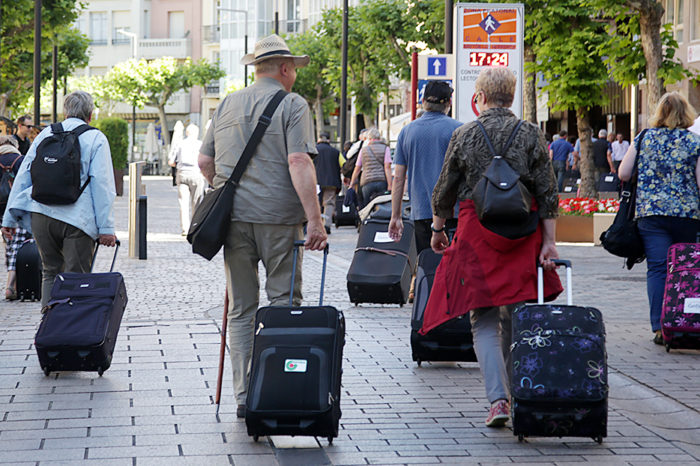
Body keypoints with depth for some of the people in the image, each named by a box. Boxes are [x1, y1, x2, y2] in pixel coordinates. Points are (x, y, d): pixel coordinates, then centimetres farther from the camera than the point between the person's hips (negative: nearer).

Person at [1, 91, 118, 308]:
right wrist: (105, 227, -6)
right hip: (77, 217, -4)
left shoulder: (45, 134, 13)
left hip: (41, 214, 4)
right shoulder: (95, 138, 2)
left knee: (50, 273, 15)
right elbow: (102, 184, -5)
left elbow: (23, 176, 12)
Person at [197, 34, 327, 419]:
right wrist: (314, 220, -17)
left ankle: (243, 397, 7)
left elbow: (205, 163, 16)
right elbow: (299, 163, -15)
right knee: (284, 304, 4)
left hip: (233, 217, 5)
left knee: (241, 311, 9)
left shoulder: (227, 106, 14)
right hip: (278, 218, -5)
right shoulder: (292, 105, -3)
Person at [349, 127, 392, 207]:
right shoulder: (385, 148, 6)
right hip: (382, 181, -1)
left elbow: (357, 169, 13)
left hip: (367, 183, 1)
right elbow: (387, 168, -5)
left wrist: (351, 185, 19)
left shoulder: (363, 150, 13)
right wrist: (390, 186, -9)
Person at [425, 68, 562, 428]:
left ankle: (498, 399, -15)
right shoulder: (531, 135, 1)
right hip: (523, 234, 2)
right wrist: (548, 242, 1)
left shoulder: (464, 136, -1)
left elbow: (445, 190, 6)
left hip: (477, 232, -2)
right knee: (515, 318, 15)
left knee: (484, 321, 1)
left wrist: (438, 229, 21)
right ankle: (514, 391, 26)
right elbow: (547, 193, -2)